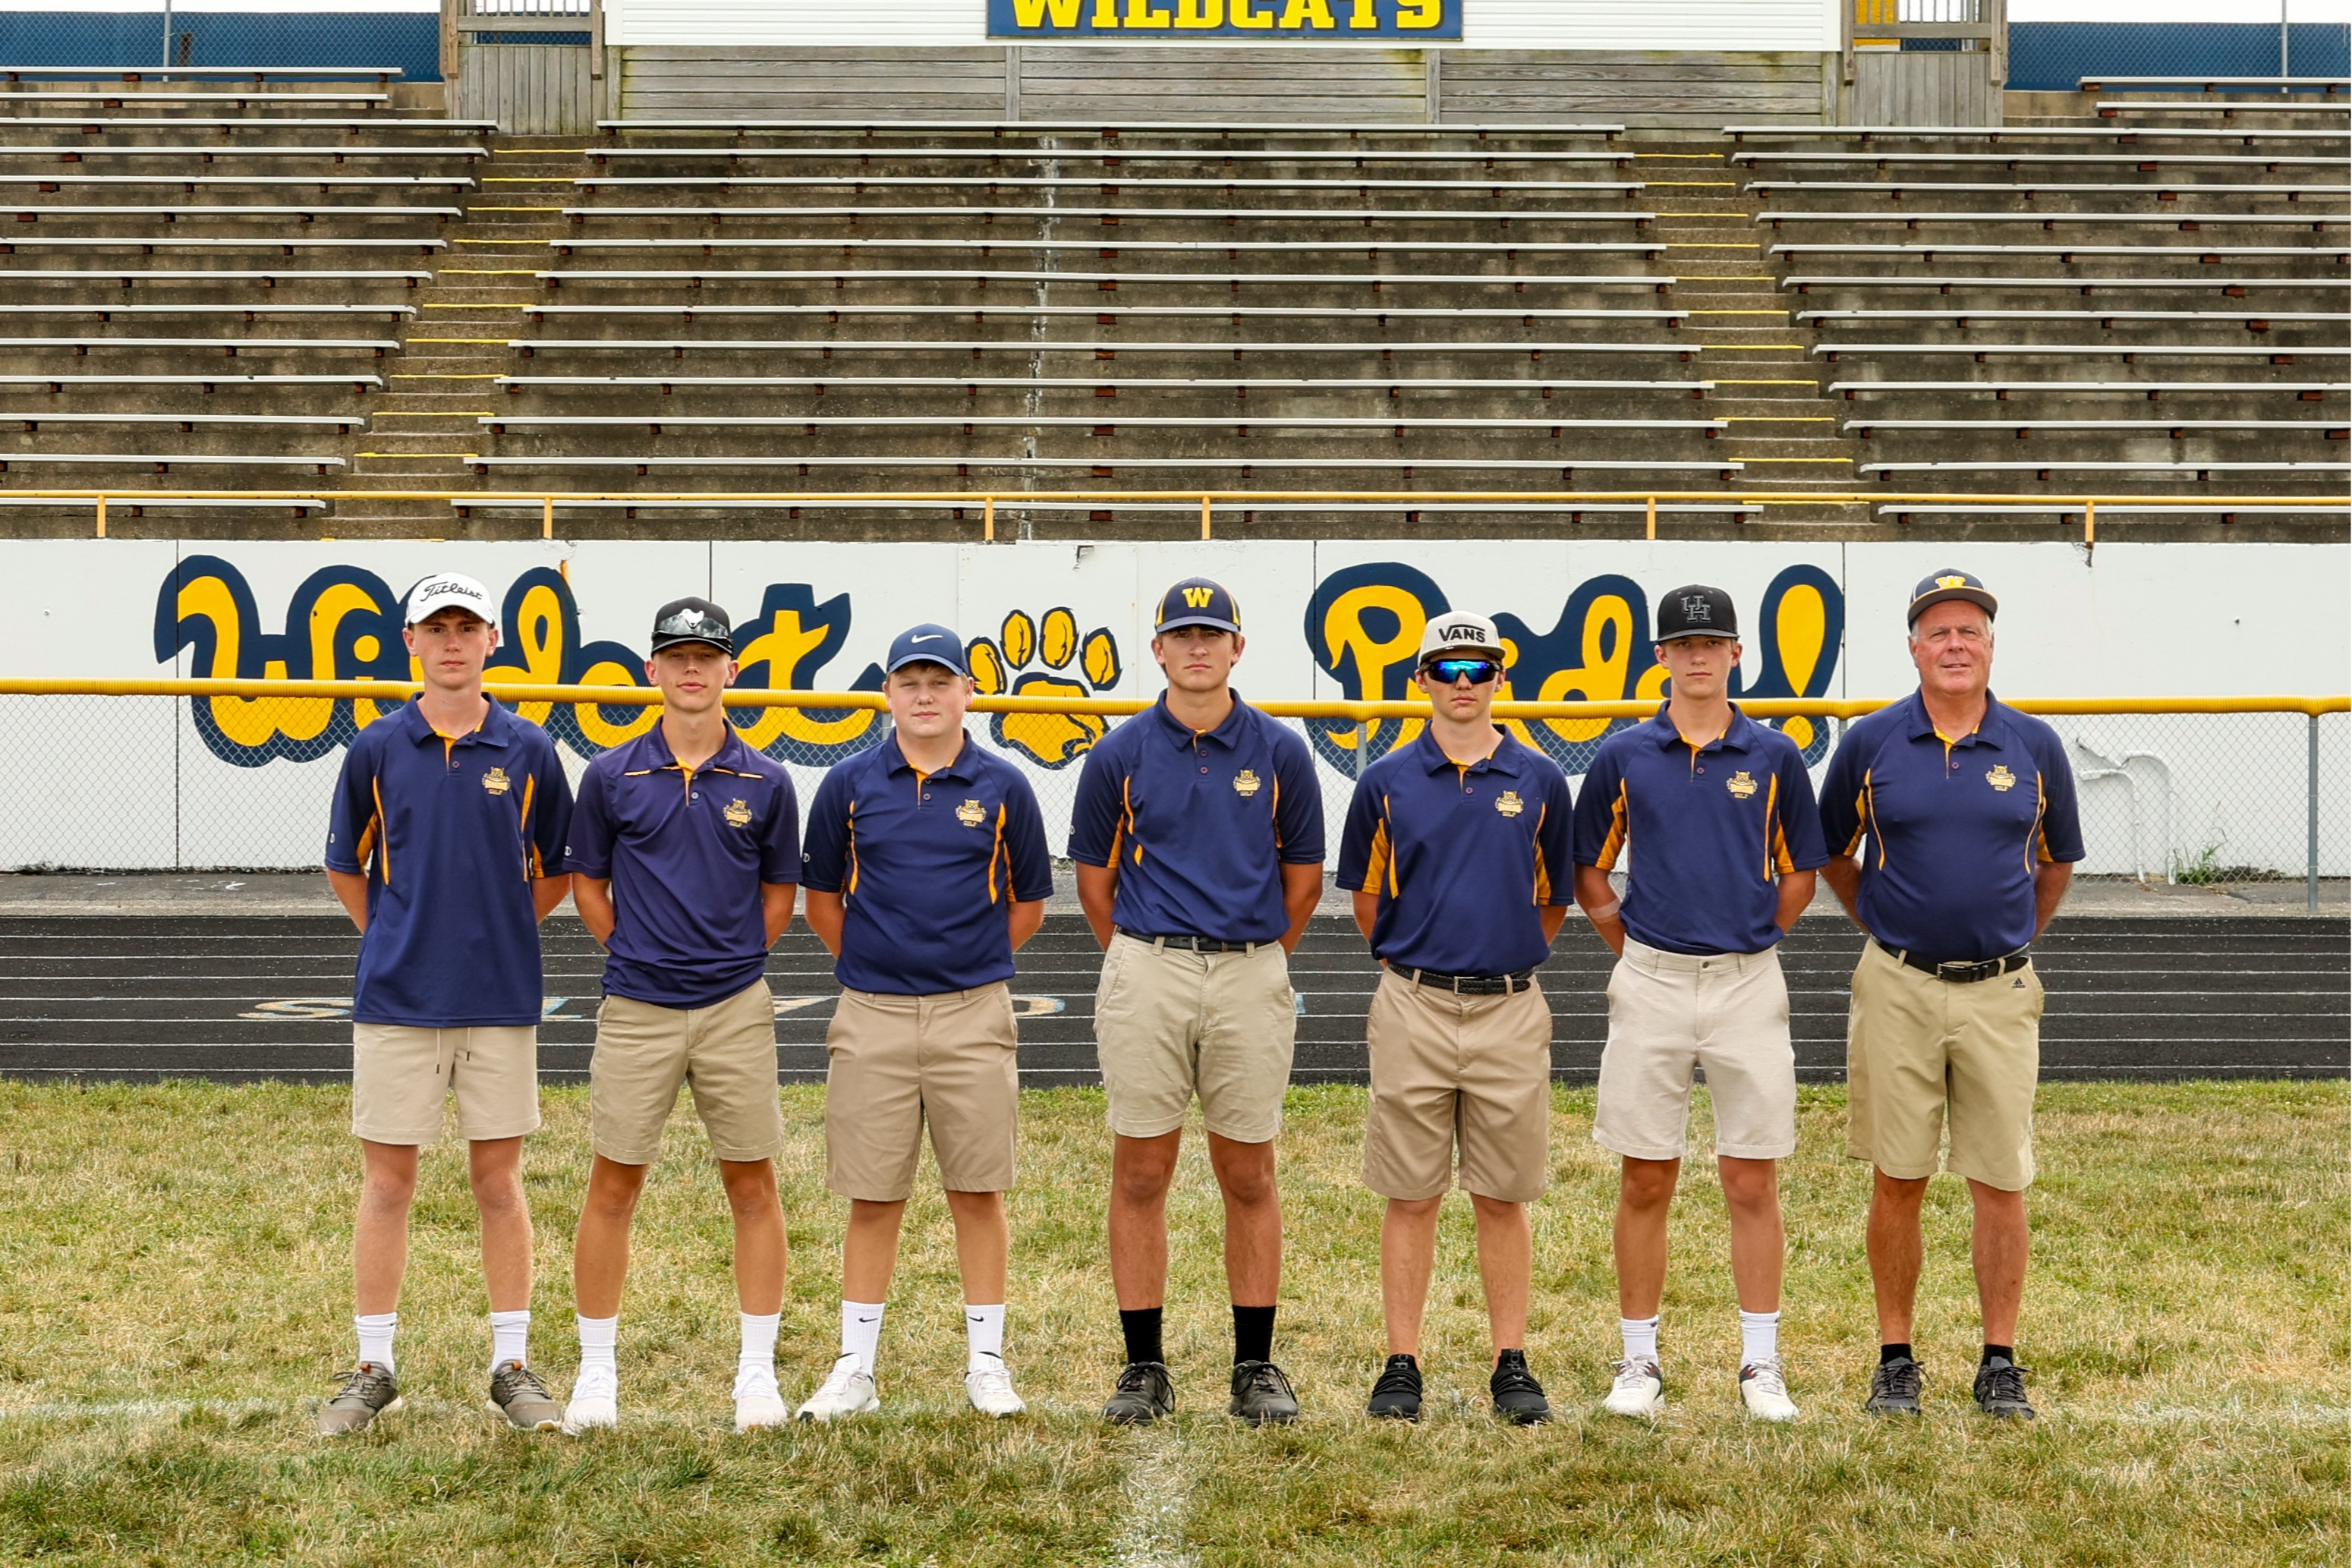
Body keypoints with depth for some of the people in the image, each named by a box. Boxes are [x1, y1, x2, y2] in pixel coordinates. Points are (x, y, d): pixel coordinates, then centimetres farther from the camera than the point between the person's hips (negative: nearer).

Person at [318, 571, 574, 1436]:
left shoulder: (528, 750, 2)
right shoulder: (378, 747, 2)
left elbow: (556, 871, 11)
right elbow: (345, 867, 13)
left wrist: (497, 934, 6)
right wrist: (394, 938, 7)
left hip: (501, 1000, 0)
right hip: (396, 1000, 0)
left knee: (499, 1181, 5)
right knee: (387, 1181, 3)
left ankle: (513, 1366, 13)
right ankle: (374, 1369, 11)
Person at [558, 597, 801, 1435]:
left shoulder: (765, 782, 2)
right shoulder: (612, 777, 1)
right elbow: (587, 881, 10)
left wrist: (734, 960, 4)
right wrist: (634, 954, 4)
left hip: (737, 1009, 0)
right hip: (637, 1010, 0)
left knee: (753, 1187, 4)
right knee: (613, 1185, 4)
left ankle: (756, 1369, 13)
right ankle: (597, 1367, 15)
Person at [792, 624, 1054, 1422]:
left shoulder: (1002, 787, 3)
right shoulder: (850, 784, 4)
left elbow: (1027, 905, 10)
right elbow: (822, 901, 12)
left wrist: (968, 967, 8)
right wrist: (871, 965, 9)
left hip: (973, 1017, 0)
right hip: (872, 1018, 0)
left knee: (978, 1192, 4)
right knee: (873, 1199, 5)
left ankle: (986, 1363, 13)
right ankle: (855, 1369, 11)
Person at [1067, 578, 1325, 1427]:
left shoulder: (1279, 752, 3)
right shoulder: (1121, 754, 2)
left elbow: (1304, 878, 11)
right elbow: (1094, 878, 10)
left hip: (1250, 975, 0)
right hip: (1146, 974, 0)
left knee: (1249, 1175, 5)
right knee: (1141, 1174, 1)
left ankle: (1256, 1367, 12)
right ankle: (1144, 1366, 9)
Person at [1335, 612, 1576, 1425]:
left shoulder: (1540, 780, 4)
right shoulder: (1387, 782, 2)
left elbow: (1552, 901, 13)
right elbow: (1367, 899, 11)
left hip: (1511, 1012, 1)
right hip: (1414, 1009, 0)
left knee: (1503, 1197, 6)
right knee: (1411, 1197, 4)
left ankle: (1512, 1365, 12)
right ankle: (1403, 1366, 10)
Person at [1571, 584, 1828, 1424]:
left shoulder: (1774, 757, 4)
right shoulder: (1625, 755, 4)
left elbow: (1799, 875, 11)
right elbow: (1586, 869, 12)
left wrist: (1751, 940, 5)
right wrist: (1632, 944, 5)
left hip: (1748, 982, 0)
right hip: (1650, 981, 0)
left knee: (1752, 1181, 1)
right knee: (1645, 1181, 4)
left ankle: (1762, 1365, 9)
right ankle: (1639, 1363, 12)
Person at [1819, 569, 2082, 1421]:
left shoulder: (2034, 745, 3)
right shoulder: (1870, 743, 0)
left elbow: (2057, 861, 17)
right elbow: (1833, 855, 13)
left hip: (1999, 992, 1)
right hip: (1898, 990, -1)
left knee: (2001, 1184, 3)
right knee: (1897, 1182, 4)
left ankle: (2000, 1362, 13)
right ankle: (1896, 1359, 14)